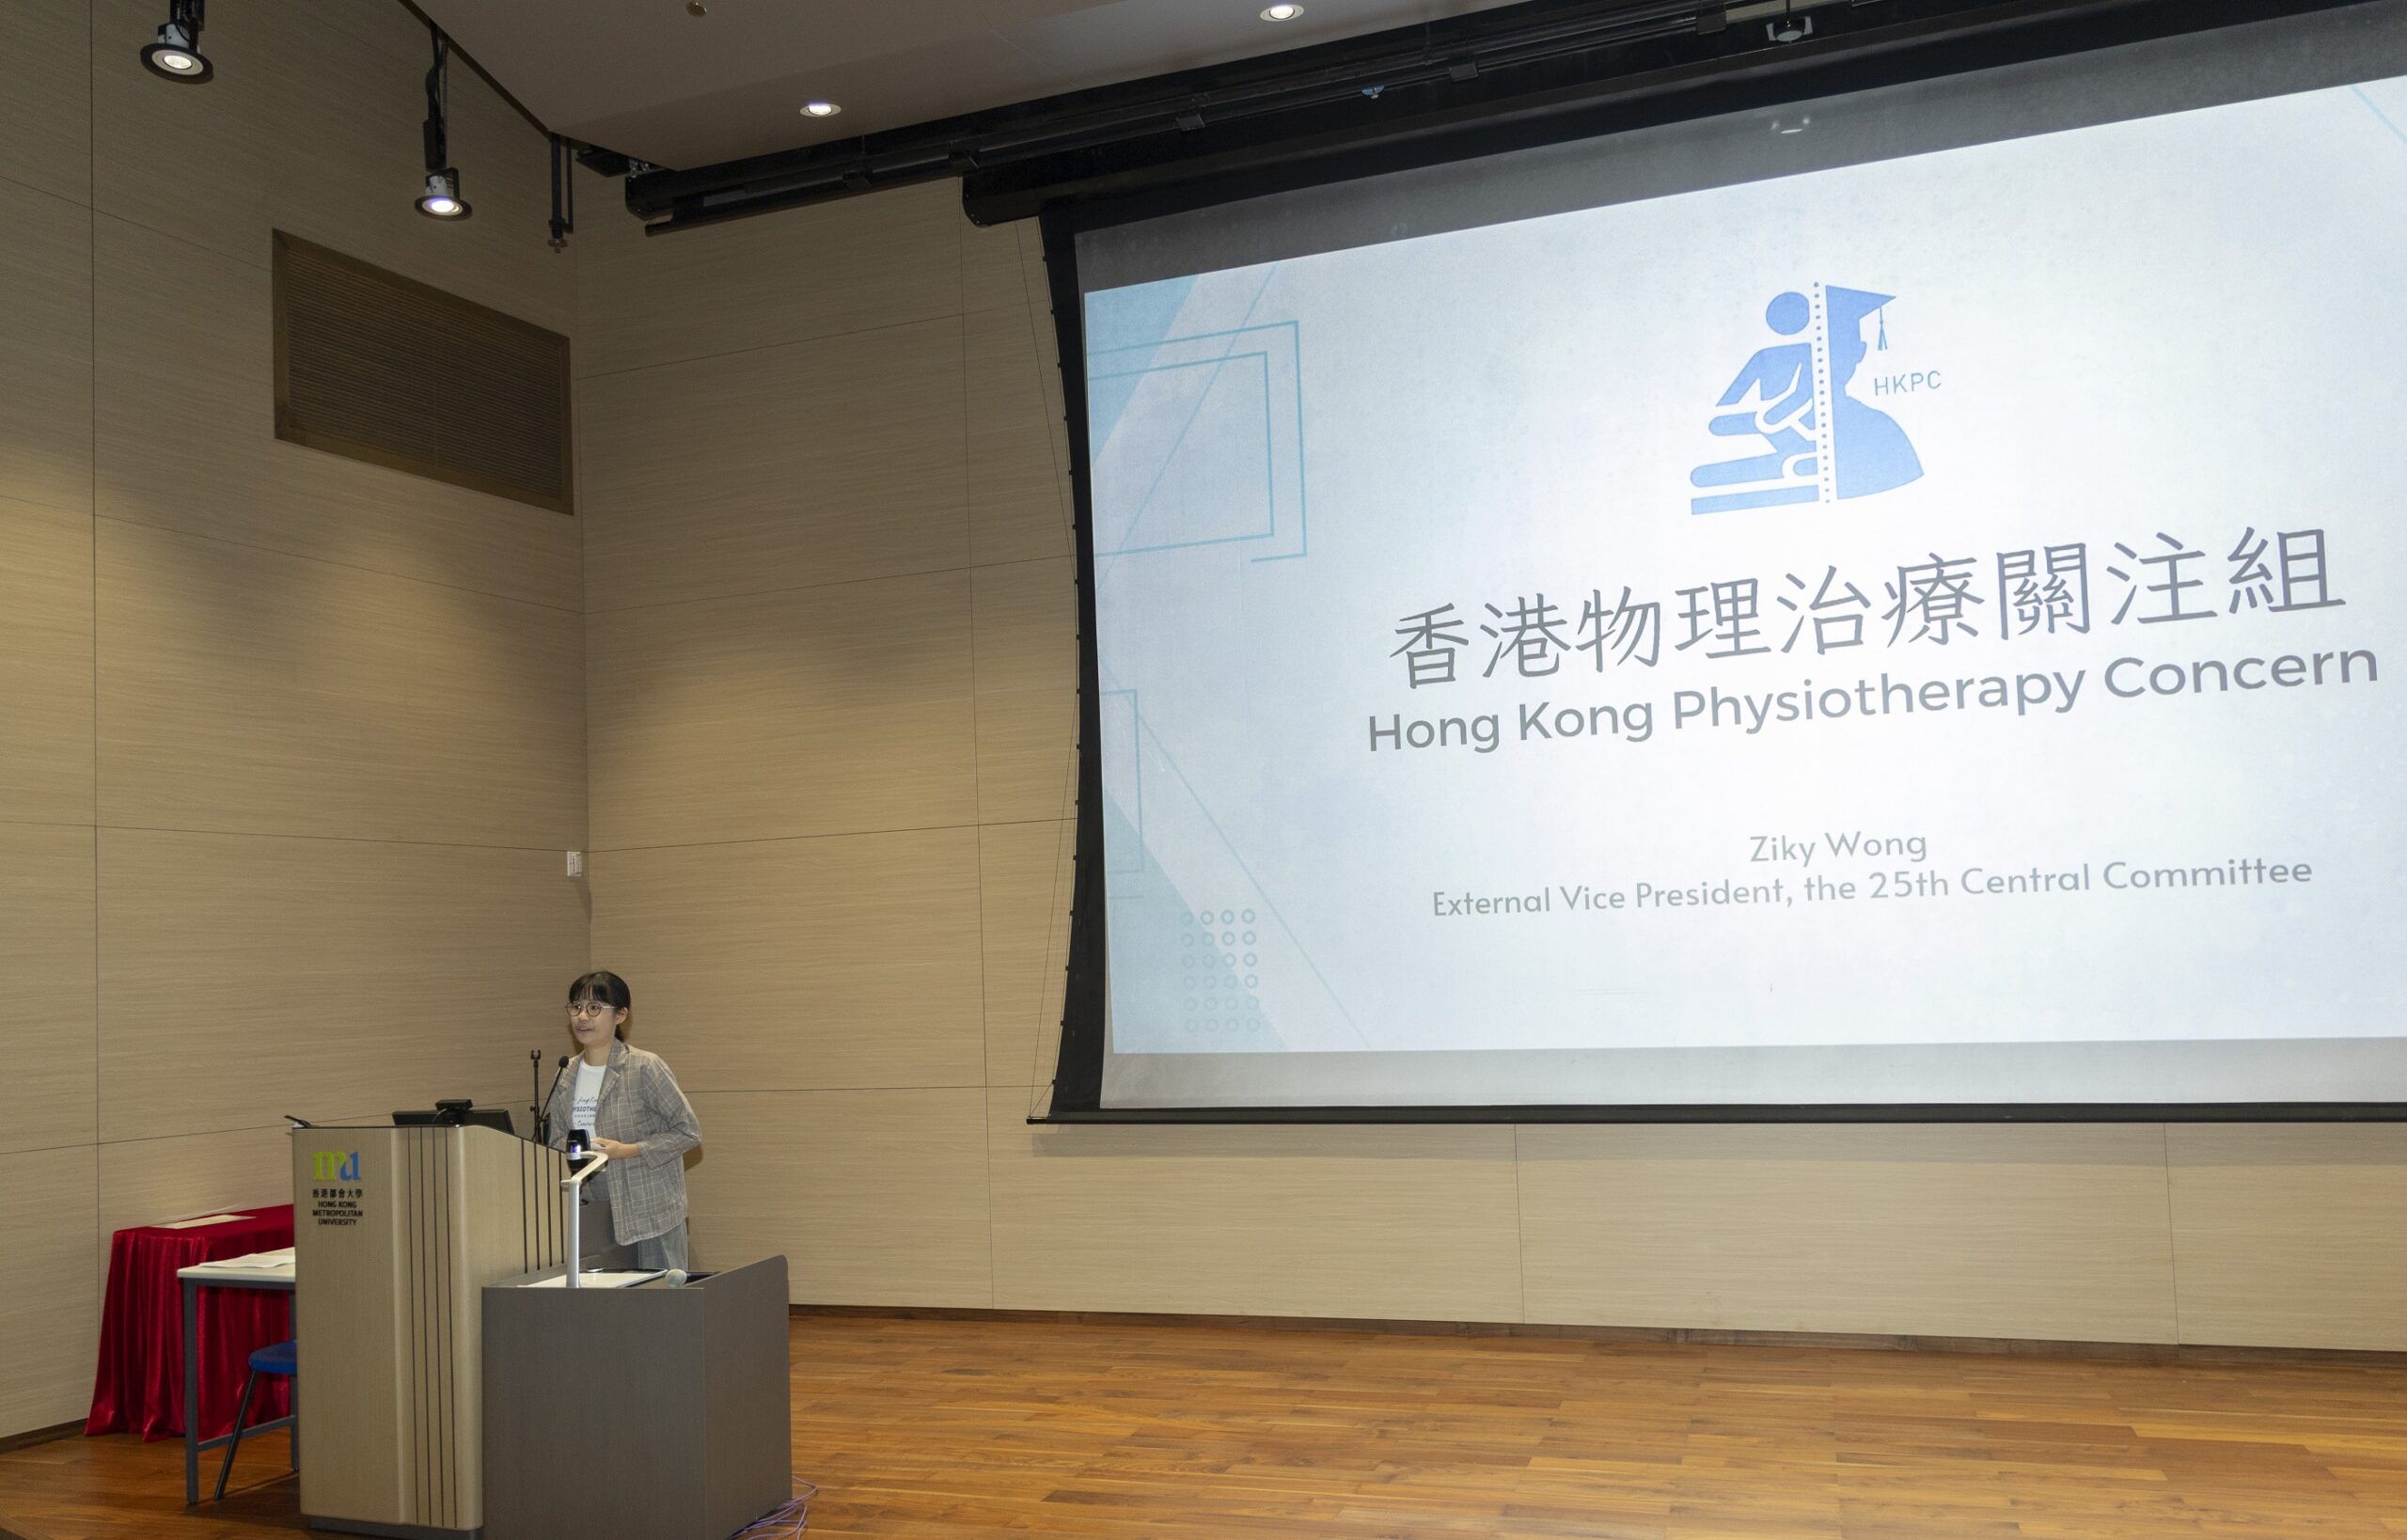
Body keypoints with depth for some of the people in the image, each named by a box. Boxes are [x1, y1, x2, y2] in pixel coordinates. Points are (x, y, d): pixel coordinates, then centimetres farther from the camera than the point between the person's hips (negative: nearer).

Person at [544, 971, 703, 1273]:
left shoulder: (646, 1068, -11)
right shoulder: (563, 1077, 7)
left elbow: (689, 1131, -8)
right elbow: (558, 1138, 17)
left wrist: (628, 1151, -16)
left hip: (651, 1211, -5)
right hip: (595, 1213, 5)